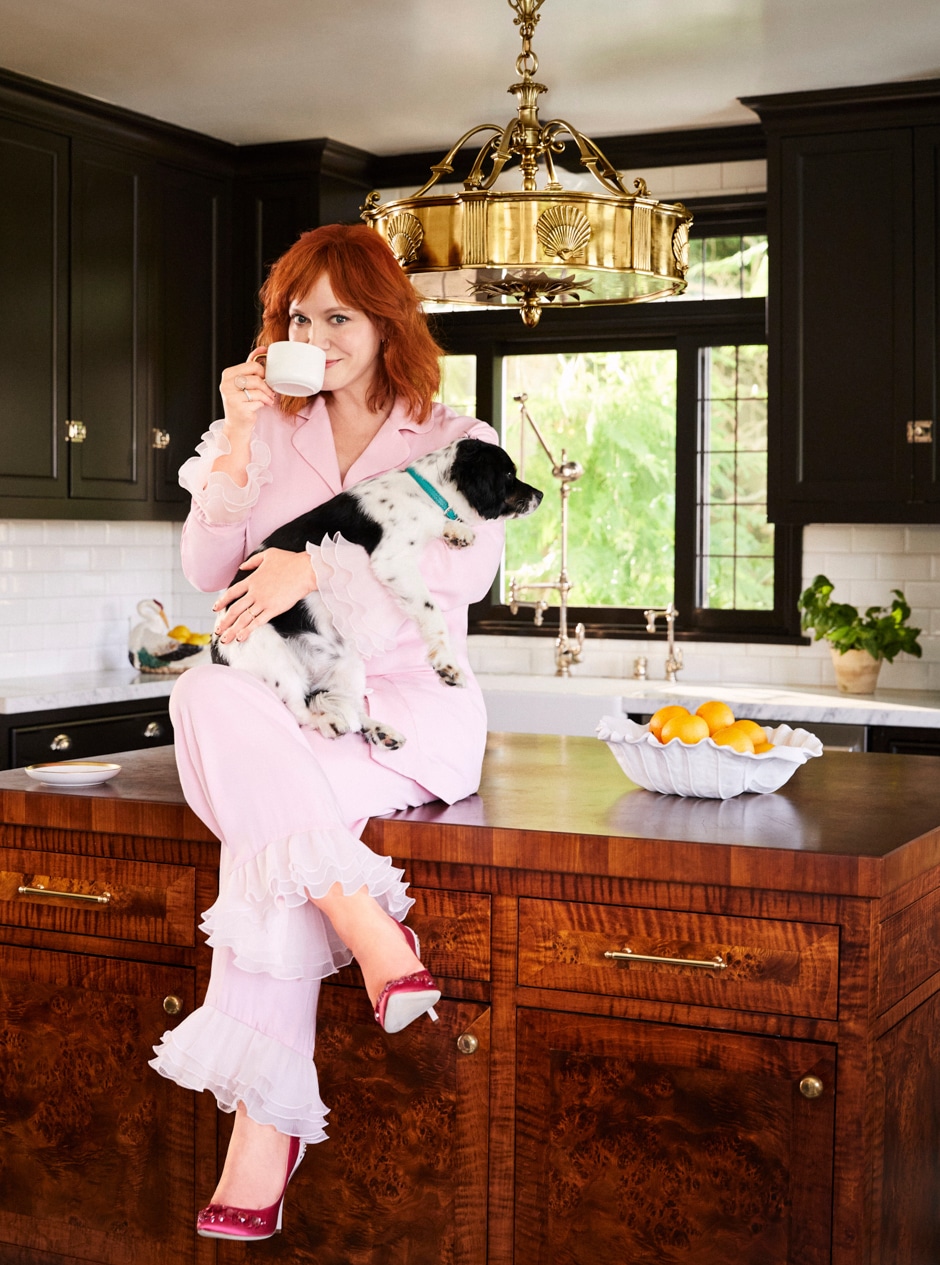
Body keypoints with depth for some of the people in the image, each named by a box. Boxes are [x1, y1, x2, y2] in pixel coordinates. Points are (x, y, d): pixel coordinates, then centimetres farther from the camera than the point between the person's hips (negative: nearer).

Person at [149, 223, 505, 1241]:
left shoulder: (454, 441, 9)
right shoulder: (274, 436, 17)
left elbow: (470, 566, -12)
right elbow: (207, 570, 7)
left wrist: (319, 565, -22)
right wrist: (237, 441, -4)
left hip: (410, 702, -3)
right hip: (289, 703, 3)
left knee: (267, 822, -33)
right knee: (210, 700, -34)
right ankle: (378, 944, -33)